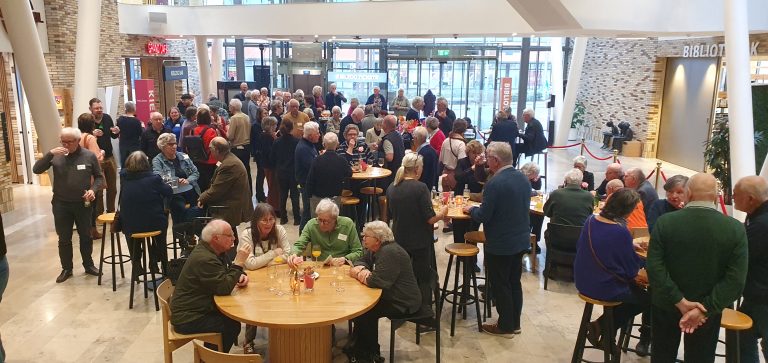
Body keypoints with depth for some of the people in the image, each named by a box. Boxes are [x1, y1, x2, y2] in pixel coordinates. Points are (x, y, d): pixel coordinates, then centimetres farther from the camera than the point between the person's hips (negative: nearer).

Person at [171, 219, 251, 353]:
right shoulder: (204, 259, -25)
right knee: (232, 326, -14)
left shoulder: (208, 250, 6)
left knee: (233, 316, 2)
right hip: (187, 319, -10)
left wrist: (240, 276, -3)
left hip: (195, 309, 10)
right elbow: (224, 288, -28)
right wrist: (239, 262, -23)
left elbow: (224, 276, 18)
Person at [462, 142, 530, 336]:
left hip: (500, 244, -8)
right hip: (521, 240, 8)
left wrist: (471, 209, -1)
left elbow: (483, 216, -22)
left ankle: (505, 326, 20)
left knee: (500, 286, 8)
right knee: (514, 282, 19)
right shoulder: (523, 178, 2)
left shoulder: (495, 183, -24)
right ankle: (515, 323, 31)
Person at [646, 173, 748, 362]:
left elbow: (654, 267, -20)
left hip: (666, 304, 0)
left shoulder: (665, 222, -15)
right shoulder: (736, 229, -14)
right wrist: (704, 310, -18)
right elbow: (736, 279, -18)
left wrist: (679, 301, -16)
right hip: (707, 311, 0)